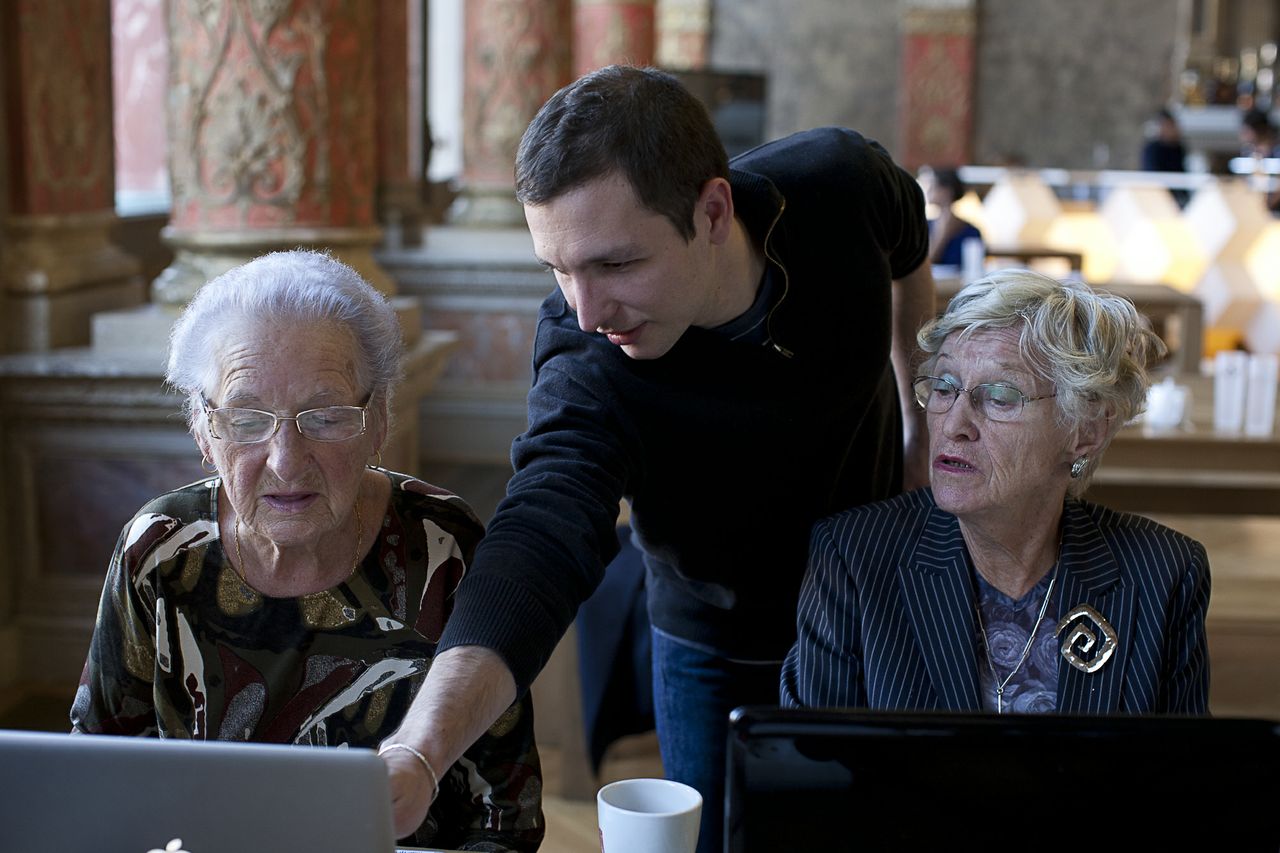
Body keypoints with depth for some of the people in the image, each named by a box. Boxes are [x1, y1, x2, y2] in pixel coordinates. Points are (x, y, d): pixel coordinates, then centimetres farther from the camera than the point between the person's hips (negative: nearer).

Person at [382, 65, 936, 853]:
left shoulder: (840, 181, -26)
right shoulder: (584, 371, -36)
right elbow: (538, 545, -51)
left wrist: (919, 408, 1)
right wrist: (416, 754, -67)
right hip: (725, 657, -2)